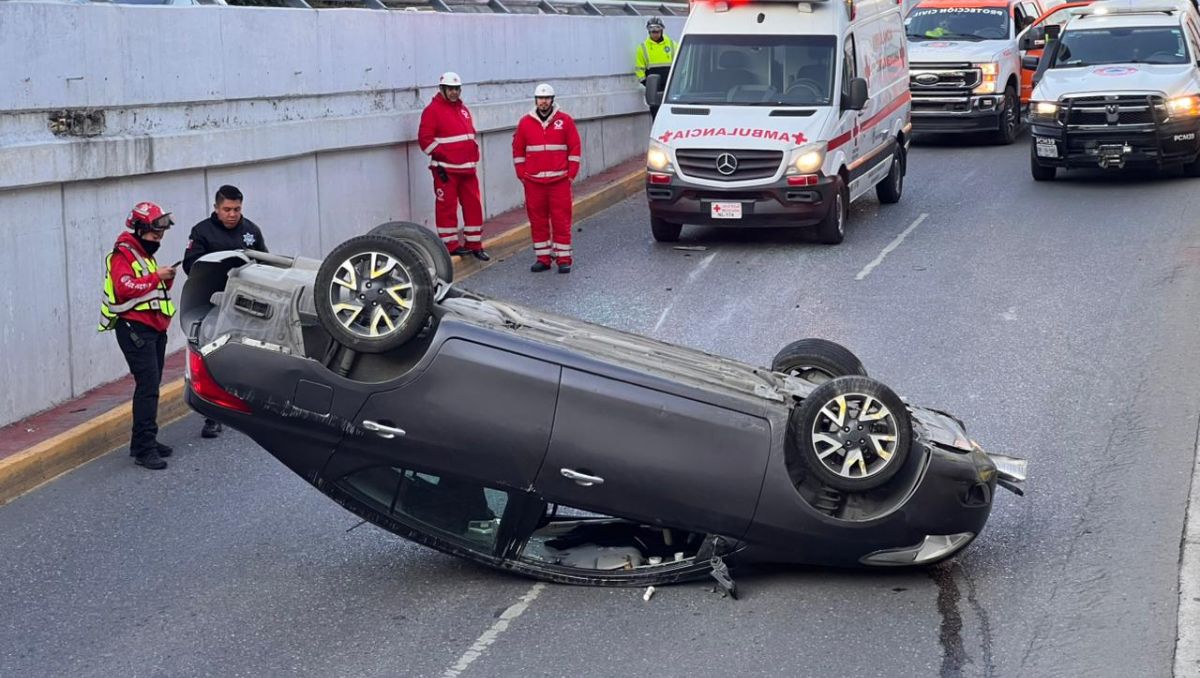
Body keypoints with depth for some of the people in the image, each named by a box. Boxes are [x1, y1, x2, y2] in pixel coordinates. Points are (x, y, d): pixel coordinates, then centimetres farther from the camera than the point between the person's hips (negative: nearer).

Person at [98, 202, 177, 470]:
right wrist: (156, 277, -21)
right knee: (147, 385, -15)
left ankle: (144, 441, 19)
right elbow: (125, 288, -23)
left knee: (151, 386, 11)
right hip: (134, 328, -10)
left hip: (154, 329, 10)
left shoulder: (146, 254, 21)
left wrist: (166, 280, 5)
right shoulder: (122, 255, -9)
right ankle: (144, 449, -15)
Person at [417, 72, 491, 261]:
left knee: (473, 205, 7)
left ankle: (474, 244, 15)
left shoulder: (462, 109, 17)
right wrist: (440, 157, -13)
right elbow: (425, 139, -10)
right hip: (446, 169, -7)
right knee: (446, 206, -3)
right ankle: (449, 245, 4)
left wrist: (474, 157, 18)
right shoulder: (433, 110, -6)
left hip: (467, 168, 7)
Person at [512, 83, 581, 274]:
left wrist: (571, 173, -2)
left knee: (561, 220, -3)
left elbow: (575, 148, 4)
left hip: (559, 180, -2)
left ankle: (564, 259, 1)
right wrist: (522, 174, 4)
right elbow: (517, 149, 11)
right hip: (533, 181, 2)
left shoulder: (565, 121, 2)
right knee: (537, 221, 5)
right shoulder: (525, 122, 6)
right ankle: (542, 258, 12)